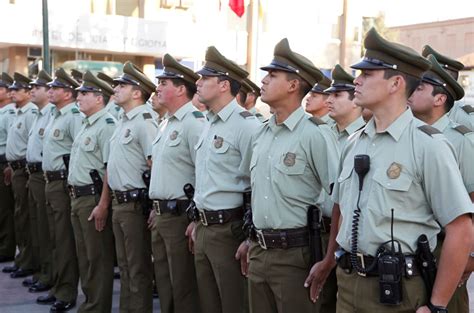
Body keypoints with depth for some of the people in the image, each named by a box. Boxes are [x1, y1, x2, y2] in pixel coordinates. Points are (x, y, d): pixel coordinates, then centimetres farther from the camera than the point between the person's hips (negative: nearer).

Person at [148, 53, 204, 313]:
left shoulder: (194, 123, -16)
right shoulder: (166, 124, 16)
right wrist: (155, 210, 19)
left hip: (180, 217, -9)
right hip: (160, 216, 10)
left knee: (184, 290, 1)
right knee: (164, 285, 18)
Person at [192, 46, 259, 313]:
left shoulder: (246, 124, -15)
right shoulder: (210, 124, 14)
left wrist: (249, 237, -16)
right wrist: (199, 220, 19)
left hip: (229, 230, -9)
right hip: (205, 228, 9)